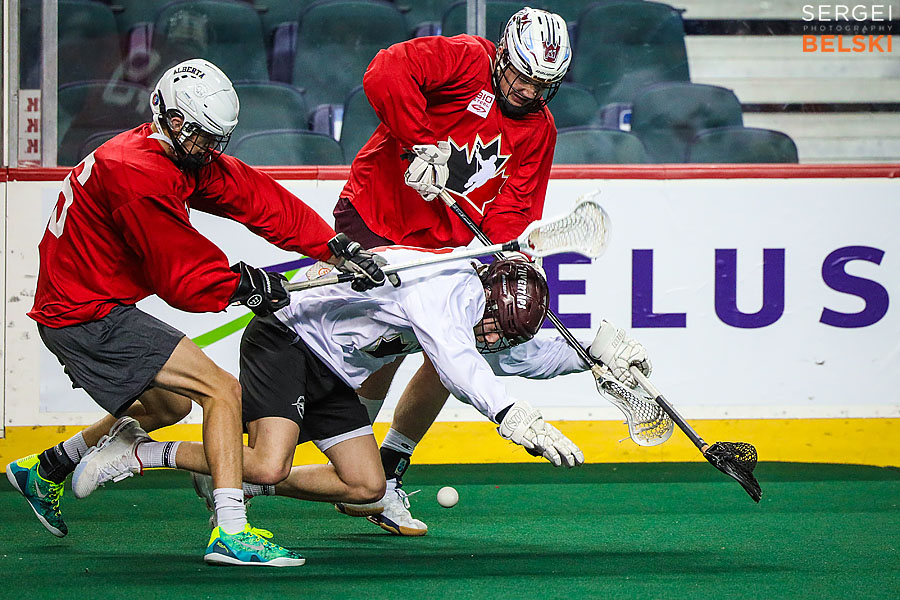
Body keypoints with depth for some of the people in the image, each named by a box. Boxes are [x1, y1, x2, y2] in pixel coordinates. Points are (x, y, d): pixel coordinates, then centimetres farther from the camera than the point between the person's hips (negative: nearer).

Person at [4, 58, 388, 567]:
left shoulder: (186, 158, 7)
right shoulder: (137, 173, -23)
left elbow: (257, 197, 5)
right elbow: (183, 277, -20)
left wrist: (337, 249, -2)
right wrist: (248, 285, -6)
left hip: (73, 307, 11)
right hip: (89, 316, -11)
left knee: (169, 404, 29)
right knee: (223, 391, -14)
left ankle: (45, 470, 39)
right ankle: (231, 534, -22)